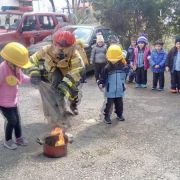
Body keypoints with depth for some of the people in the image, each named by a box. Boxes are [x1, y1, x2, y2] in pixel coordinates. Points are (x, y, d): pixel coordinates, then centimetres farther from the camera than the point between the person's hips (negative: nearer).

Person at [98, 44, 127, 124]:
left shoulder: (123, 67, -3)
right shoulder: (107, 68, -12)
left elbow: (125, 76, 13)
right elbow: (103, 78, -11)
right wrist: (101, 84, -24)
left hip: (119, 91, 4)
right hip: (110, 91, -3)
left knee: (119, 104, 17)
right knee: (109, 104, 2)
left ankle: (120, 114, 36)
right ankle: (107, 116, 15)